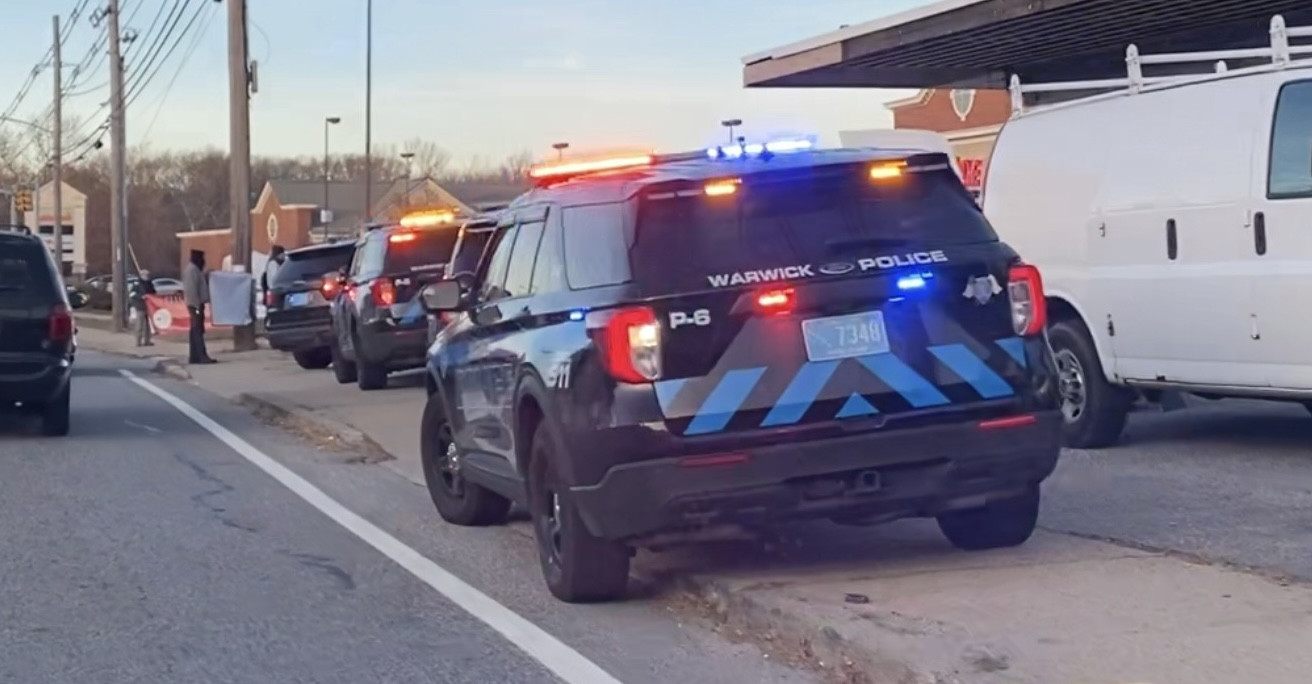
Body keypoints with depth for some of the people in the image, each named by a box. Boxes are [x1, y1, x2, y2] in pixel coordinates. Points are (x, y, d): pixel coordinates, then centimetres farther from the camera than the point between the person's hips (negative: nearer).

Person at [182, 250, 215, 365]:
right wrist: (197, 305, -24)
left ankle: (194, 356, 14)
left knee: (196, 330, 11)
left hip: (198, 304, 10)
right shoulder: (191, 270, -15)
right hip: (195, 304, -10)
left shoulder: (195, 269, 17)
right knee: (198, 330, -13)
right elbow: (191, 289, -21)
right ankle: (202, 356, -17)